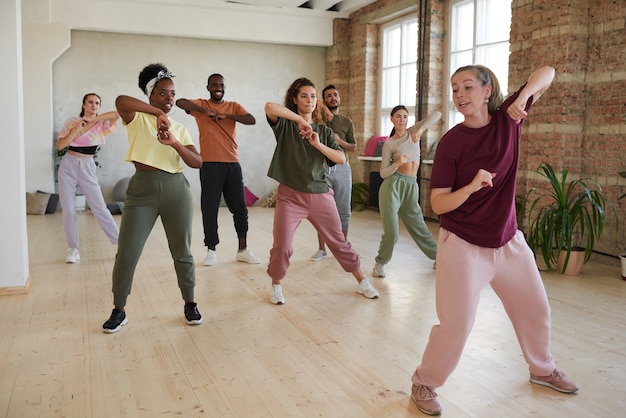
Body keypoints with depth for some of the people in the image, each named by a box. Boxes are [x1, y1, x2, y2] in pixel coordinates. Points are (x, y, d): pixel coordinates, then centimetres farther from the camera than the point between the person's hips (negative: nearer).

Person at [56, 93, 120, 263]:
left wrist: (93, 119, -18)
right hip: (68, 166, 1)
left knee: (100, 208, -4)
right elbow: (59, 145, -5)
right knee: (68, 210, 1)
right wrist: (76, 130, -14)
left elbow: (118, 113, -20)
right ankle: (72, 248, 12)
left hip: (87, 168, -1)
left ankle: (121, 242, 2)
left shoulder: (102, 124, 0)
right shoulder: (72, 122, 3)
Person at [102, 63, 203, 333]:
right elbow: (120, 100, -20)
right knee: (126, 254, 0)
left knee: (182, 252, 9)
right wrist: (157, 112, -16)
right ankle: (119, 310, 17)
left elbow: (197, 163, 1)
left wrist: (174, 143, -14)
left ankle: (190, 304, 26)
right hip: (142, 190, -2)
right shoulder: (136, 118, 3)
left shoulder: (179, 128, 12)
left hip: (176, 190, 3)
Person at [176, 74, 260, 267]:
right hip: (210, 164, -2)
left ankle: (243, 250, 17)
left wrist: (226, 116, -16)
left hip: (232, 164, 3)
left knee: (240, 208, 6)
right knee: (210, 209, 0)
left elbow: (252, 120, -6)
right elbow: (180, 102, -13)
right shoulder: (201, 105, 5)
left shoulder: (234, 106, 10)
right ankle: (211, 251, 11)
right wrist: (205, 111, -18)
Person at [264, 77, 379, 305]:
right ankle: (276, 286, 21)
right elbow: (269, 107, -23)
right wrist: (300, 119, -19)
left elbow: (342, 159, -2)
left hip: (320, 195, 3)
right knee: (282, 247, -5)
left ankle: (362, 282, 25)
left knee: (339, 242, 11)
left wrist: (318, 144, -14)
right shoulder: (285, 125, -1)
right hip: (290, 196, -3)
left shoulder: (324, 131, 9)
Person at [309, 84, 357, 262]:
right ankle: (322, 249, 10)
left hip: (342, 168, 2)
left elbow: (353, 147, 10)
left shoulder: (347, 122, 10)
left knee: (343, 210, 4)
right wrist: (325, 118, -15)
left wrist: (340, 141, -7)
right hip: (322, 168, -1)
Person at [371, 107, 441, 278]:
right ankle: (380, 263, 13)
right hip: (392, 185, -3)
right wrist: (397, 163, -21)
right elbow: (383, 173, -4)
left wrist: (421, 129, -19)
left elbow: (437, 114, -4)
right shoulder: (389, 144, 0)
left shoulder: (413, 131, 7)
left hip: (411, 187, 3)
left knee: (418, 226, 12)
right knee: (392, 231, -8)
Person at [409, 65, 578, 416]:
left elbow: (548, 73, 2)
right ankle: (424, 383, 15)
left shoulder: (508, 119, -5)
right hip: (463, 244, -5)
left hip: (508, 239, 5)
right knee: (456, 322, -7)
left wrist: (523, 95, -17)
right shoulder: (451, 143, -15)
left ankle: (543, 369, 45)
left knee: (535, 308, 19)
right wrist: (471, 186, -32)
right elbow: (438, 204, -15)